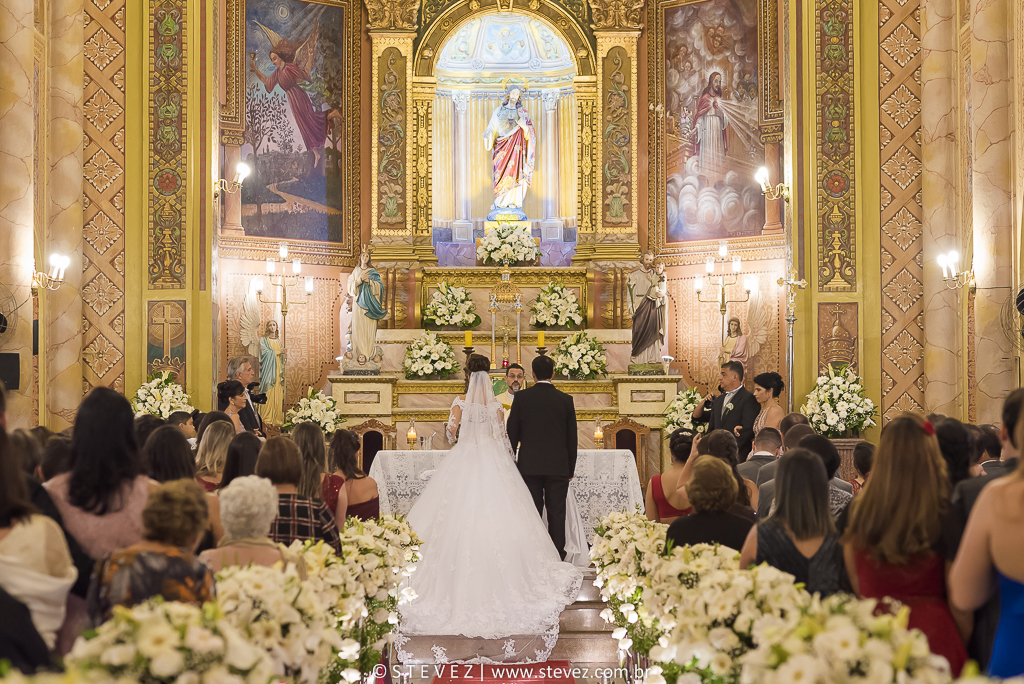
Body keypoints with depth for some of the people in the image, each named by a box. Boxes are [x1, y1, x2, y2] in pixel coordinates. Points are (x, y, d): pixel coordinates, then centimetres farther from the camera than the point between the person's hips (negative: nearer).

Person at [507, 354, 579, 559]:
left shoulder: (521, 398, -2)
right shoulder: (565, 400, 0)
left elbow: (512, 433, 2)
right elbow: (572, 437, 4)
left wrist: (510, 461, 13)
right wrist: (570, 469, 12)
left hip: (529, 465, 0)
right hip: (558, 466, 0)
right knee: (556, 513, 3)